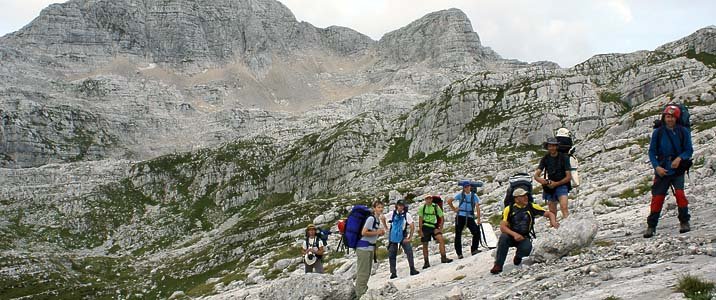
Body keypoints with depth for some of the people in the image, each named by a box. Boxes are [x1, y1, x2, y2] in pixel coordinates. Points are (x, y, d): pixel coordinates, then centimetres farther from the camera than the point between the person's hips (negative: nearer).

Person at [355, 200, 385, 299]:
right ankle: (360, 294, -2)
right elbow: (364, 233, -22)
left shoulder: (377, 219, 13)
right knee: (363, 272, -6)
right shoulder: (371, 218, -16)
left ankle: (364, 291, 26)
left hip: (370, 248, 10)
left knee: (367, 272, 16)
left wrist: (380, 233, 5)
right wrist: (377, 232, -13)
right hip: (364, 247, -10)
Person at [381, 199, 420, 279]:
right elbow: (383, 218, 11)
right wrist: (386, 228, 8)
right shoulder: (392, 214, -4)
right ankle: (393, 273, 11)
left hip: (403, 236, -1)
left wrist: (410, 238, -12)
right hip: (393, 236, 1)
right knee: (392, 254, 2)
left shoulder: (407, 215, -9)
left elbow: (412, 227, -9)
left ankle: (412, 269, -9)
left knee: (409, 251, -17)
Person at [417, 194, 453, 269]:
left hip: (434, 227, 0)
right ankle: (426, 262, 16)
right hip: (425, 227, 0)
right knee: (425, 245, 5)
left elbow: (441, 217, 1)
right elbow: (420, 219, -1)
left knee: (441, 239, -21)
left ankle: (443, 258, -18)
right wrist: (420, 230, -7)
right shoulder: (422, 208, -2)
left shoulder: (436, 207, -3)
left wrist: (440, 228, -7)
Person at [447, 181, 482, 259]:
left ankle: (474, 250, 2)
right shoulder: (460, 195, 2)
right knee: (458, 235, 1)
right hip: (460, 216, 0)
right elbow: (449, 201, 6)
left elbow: (477, 207, -5)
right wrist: (454, 209, 4)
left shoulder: (474, 196, 2)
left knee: (477, 232, -13)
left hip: (470, 217, 0)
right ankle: (459, 253, 8)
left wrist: (478, 220, -13)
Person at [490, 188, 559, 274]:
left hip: (524, 238, 1)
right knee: (503, 237, -34)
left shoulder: (532, 207, 0)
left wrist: (553, 222, -20)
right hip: (511, 236, 0)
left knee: (527, 248, -32)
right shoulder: (509, 209, -3)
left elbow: (549, 214, 3)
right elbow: (502, 227, -10)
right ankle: (498, 265, -24)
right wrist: (514, 234, -27)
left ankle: (518, 257, 6)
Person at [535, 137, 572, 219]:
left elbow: (569, 177, -7)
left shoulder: (564, 158, -7)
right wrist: (540, 179, -28)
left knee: (564, 207, -23)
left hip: (561, 185, -4)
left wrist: (556, 183, -16)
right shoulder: (545, 159, 2)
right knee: (552, 212, 7)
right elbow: (536, 175, -4)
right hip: (550, 187, 4)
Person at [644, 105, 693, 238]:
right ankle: (651, 226, 9)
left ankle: (684, 222, -3)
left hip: (678, 169, -1)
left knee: (679, 193, -19)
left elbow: (689, 150, 1)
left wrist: (680, 158, -18)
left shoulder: (683, 132, -1)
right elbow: (652, 152, 3)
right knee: (657, 197, -2)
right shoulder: (658, 132, 0)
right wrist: (657, 166, -10)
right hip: (662, 170, 1)